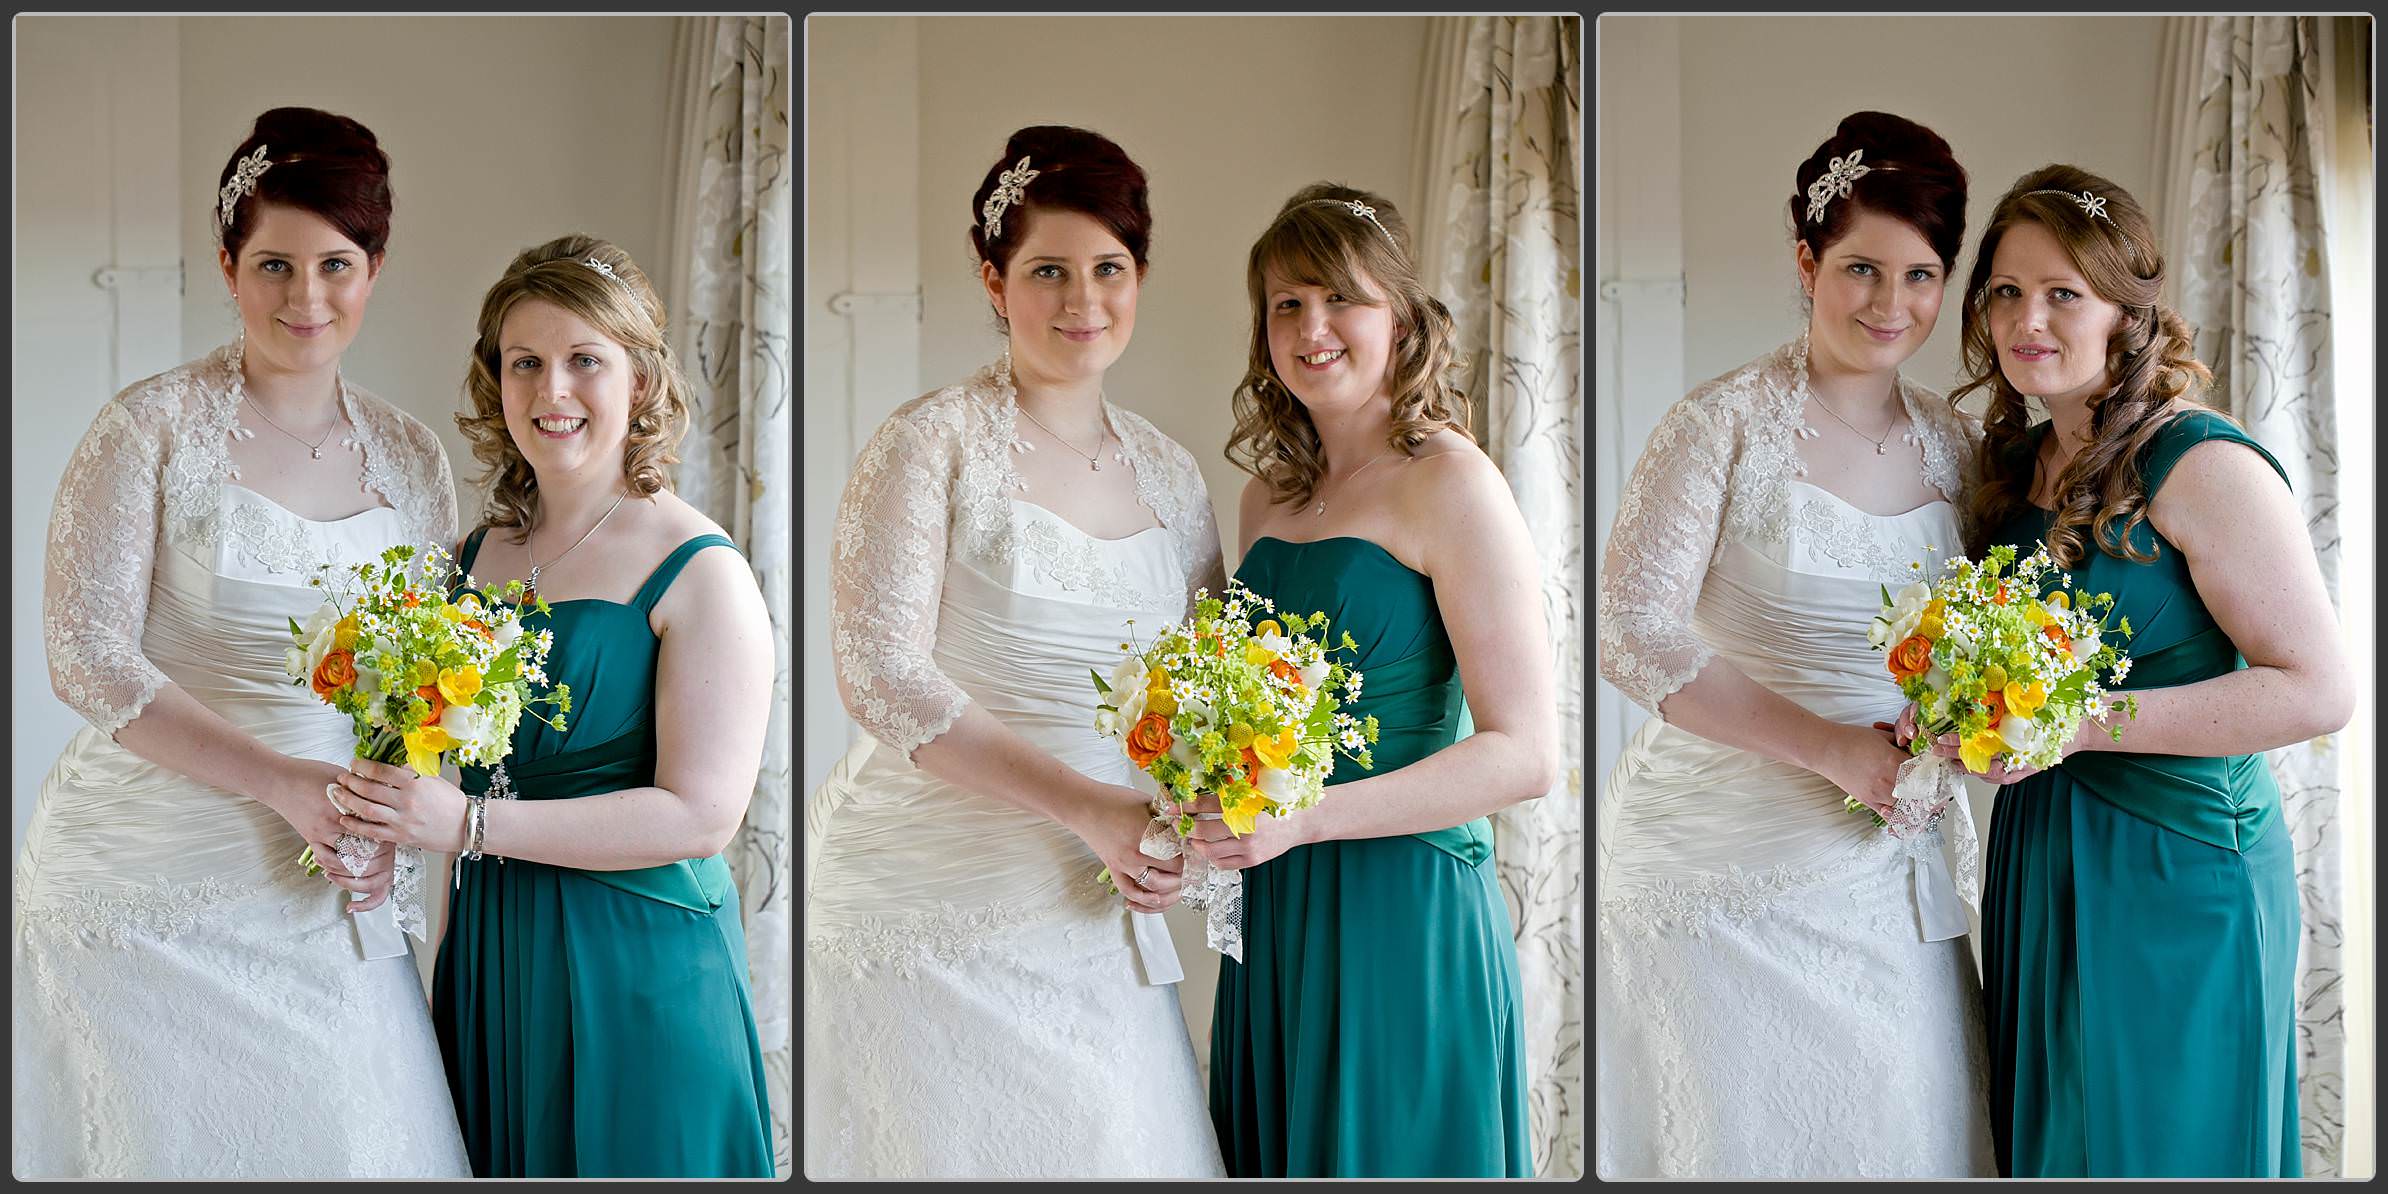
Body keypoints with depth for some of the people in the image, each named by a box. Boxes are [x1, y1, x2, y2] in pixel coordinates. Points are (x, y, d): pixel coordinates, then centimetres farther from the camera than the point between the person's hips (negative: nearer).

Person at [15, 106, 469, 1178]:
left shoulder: (410, 458, 8)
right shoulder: (155, 427, -6)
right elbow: (87, 656, -11)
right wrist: (285, 783, -18)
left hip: (319, 898, 4)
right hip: (151, 883, -4)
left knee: (347, 1138, 3)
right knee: (170, 1141, -2)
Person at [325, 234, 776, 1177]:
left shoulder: (699, 572, -13)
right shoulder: (480, 552, 8)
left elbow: (702, 813, -19)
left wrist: (469, 825, -21)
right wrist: (379, 822, 0)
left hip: (639, 967, -6)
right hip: (488, 955, 6)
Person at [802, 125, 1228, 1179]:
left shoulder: (1170, 474, 11)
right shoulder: (931, 442, -6)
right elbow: (881, 673, -14)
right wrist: (1087, 806, -20)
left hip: (1087, 921, 5)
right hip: (929, 902, -5)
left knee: (1117, 1145, 2)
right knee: (938, 1147, -6)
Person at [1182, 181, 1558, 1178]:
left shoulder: (1449, 482, -10)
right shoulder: (1270, 496, 12)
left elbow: (1527, 753, -16)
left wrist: (1307, 818, -23)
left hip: (1405, 906, -7)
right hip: (1272, 911, 7)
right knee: (1281, 1160, 13)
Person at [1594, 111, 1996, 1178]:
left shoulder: (1953, 445, 8)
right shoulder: (1726, 426, -9)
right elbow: (1634, 635, -16)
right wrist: (1835, 749, -19)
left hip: (1891, 870, 5)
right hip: (1727, 851, -5)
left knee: (1903, 1124, 6)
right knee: (1738, 1134, -2)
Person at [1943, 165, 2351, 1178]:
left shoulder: (2203, 467, -15)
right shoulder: (2020, 463, 9)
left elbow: (2319, 690, -20)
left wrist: (2082, 722, -24)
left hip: (2179, 867, -7)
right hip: (2039, 855, 7)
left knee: (2157, 1151, 3)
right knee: (2049, 1142, 16)